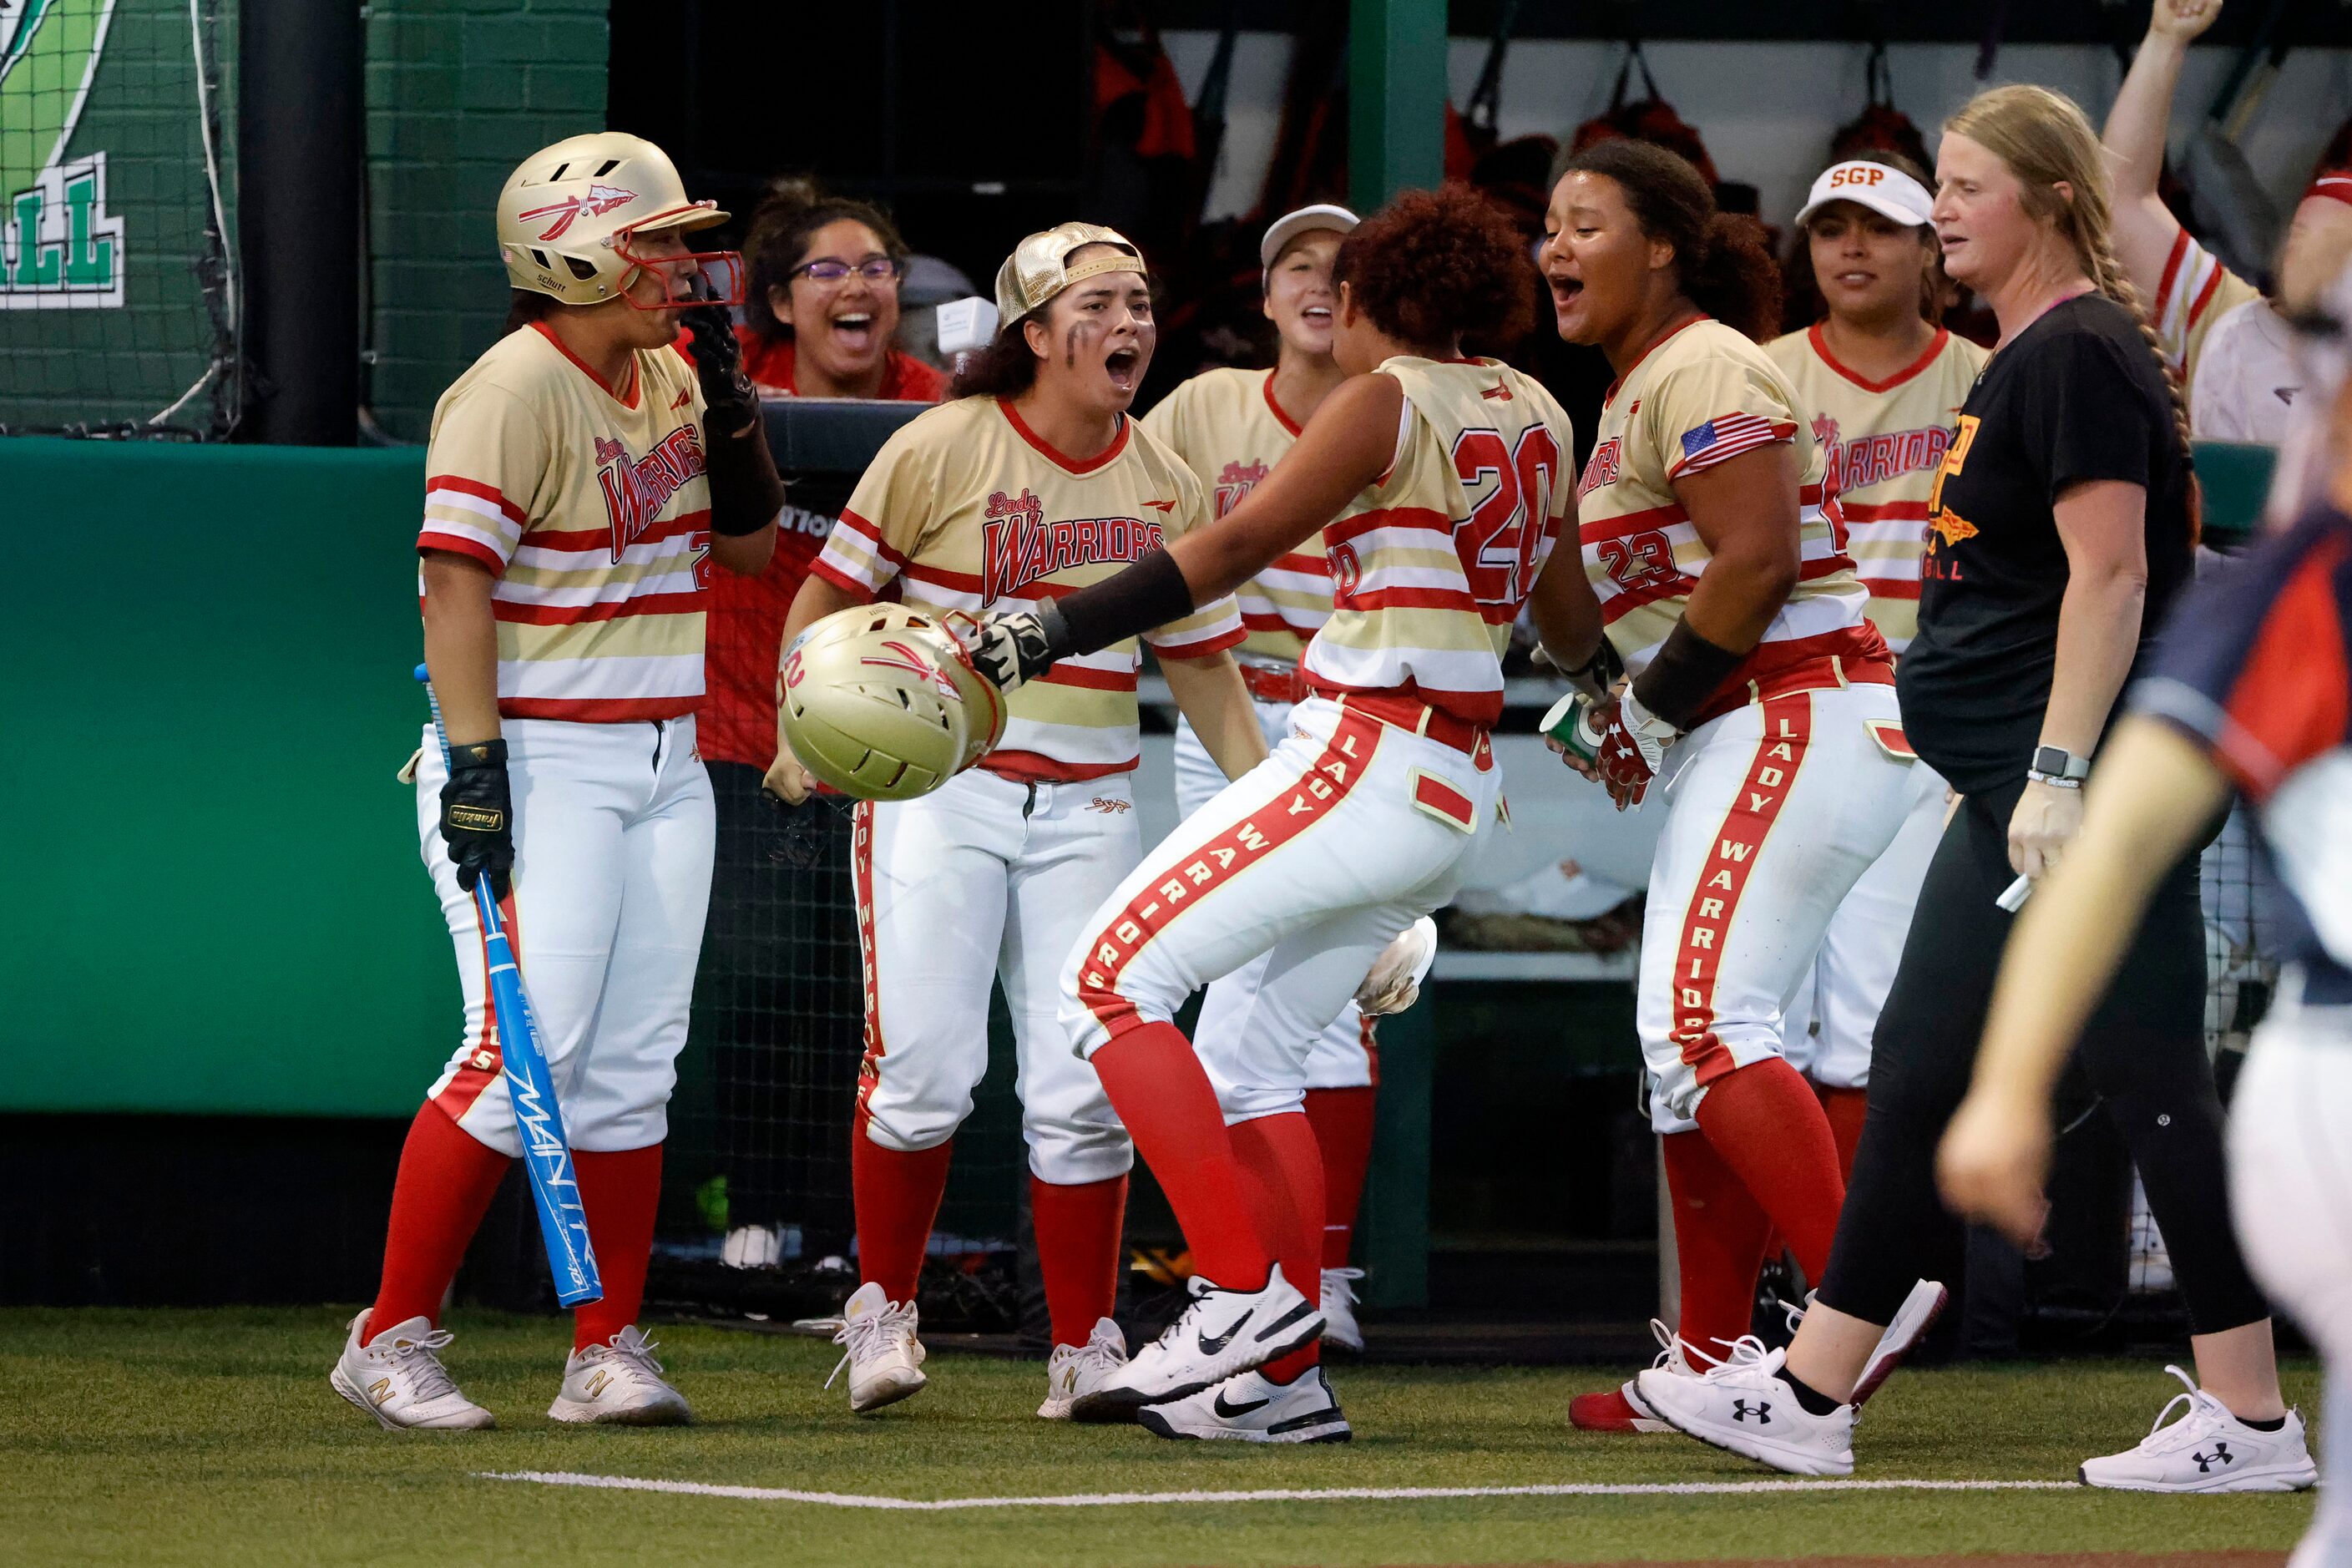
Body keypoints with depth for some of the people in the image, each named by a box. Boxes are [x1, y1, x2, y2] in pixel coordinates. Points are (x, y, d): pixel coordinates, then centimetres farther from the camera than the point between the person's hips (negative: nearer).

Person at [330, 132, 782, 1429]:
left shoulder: (668, 379, 12)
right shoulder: (516, 389, -13)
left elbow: (749, 543, 18)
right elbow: (455, 577, -18)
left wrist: (727, 400, 2)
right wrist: (474, 764, -23)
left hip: (663, 764, 8)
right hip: (538, 762, -8)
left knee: (634, 1060, 5)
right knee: (530, 1048, -13)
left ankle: (607, 1353, 9)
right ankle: (391, 1343, -5)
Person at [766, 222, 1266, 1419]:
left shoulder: (1162, 484, 8)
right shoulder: (944, 448, -5)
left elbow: (1201, 662, 16)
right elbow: (833, 590, 0)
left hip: (1086, 806, 3)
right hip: (939, 789, -3)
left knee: (1083, 1092, -3)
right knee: (923, 1065, -10)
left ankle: (1084, 1351, 7)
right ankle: (884, 1307, 11)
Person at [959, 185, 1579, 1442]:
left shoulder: (1385, 400, -7)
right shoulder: (1534, 415, 15)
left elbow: (1233, 548, -15)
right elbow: (1565, 607, 29)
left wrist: (1049, 632, -16)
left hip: (1365, 761, -9)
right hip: (1459, 795, 9)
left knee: (1115, 976, -8)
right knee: (1257, 1058, 13)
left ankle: (1246, 1293, -16)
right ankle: (1285, 1380, 7)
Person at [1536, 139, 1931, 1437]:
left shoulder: (1702, 370, -11)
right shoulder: (1639, 388, 20)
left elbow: (1753, 564, -21)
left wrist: (1652, 713, -13)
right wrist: (1617, 708, 9)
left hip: (1792, 723, -11)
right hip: (1743, 741, 11)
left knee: (1703, 1021, -19)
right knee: (1690, 1038, 10)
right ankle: (1708, 1362, 14)